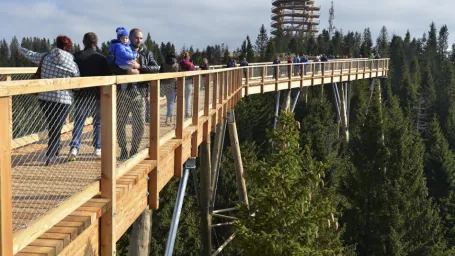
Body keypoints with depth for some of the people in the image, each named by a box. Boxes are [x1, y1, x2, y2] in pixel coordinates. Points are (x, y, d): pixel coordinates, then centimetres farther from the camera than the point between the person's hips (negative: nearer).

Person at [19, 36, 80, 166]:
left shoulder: (45, 57, 2)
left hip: (45, 97, 3)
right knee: (56, 128, 5)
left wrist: (21, 50, 41)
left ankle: (55, 151, 33)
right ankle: (51, 156, 0)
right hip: (63, 99, -3)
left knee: (52, 126, 21)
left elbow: (31, 55, 20)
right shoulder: (71, 63, -7)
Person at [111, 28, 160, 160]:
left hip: (139, 93, 1)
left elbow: (156, 68, -2)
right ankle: (123, 150, 18)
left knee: (140, 124, 2)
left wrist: (139, 67, -15)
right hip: (123, 92, -1)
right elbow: (112, 68, -3)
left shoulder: (147, 53, 12)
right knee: (120, 123, 4)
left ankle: (134, 150, 17)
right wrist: (128, 70, -18)